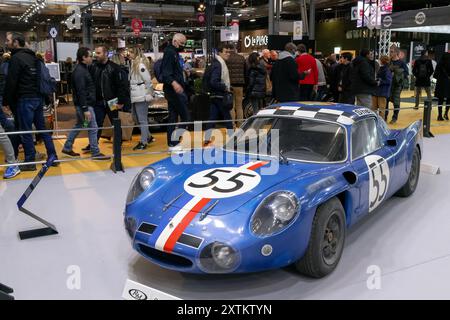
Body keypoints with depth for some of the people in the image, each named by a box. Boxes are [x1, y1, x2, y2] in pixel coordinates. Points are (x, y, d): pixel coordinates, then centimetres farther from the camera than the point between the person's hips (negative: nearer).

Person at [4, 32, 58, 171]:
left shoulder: (16, 58, -10)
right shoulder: (33, 57, 15)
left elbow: (11, 82, -14)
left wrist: (6, 102, -9)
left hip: (25, 100, -8)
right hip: (38, 97, 8)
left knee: (26, 131, 0)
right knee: (42, 128, 12)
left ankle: (30, 162, 5)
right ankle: (53, 157, 15)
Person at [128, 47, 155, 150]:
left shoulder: (141, 65, -14)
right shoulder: (134, 64, 14)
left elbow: (148, 80, -15)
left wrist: (149, 94, -12)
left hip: (141, 96, -9)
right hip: (135, 96, 9)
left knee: (142, 119, -2)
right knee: (136, 118, 15)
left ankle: (143, 142, 6)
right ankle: (148, 137, 28)